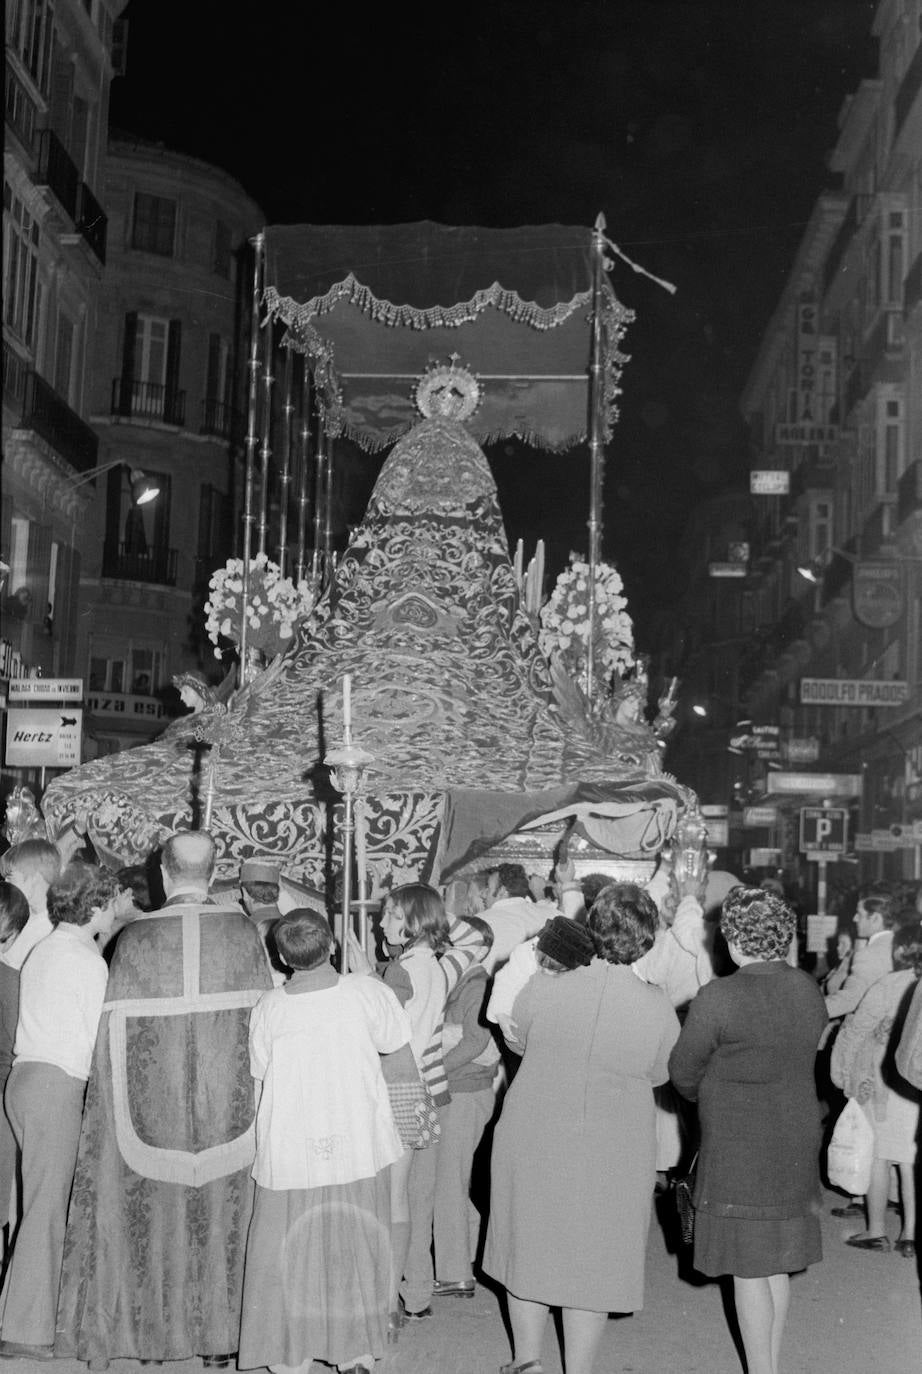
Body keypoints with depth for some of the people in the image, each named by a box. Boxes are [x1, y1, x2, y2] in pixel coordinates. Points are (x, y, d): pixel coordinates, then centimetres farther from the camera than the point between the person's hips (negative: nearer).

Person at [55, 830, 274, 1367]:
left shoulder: (135, 938, -7)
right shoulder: (244, 931, -6)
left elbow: (117, 1031, -5)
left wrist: (123, 1104, 6)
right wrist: (256, 1093, 7)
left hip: (152, 1099, 0)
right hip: (229, 1103, 0)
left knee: (154, 1213, 13)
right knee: (222, 1210, 12)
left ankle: (152, 1329, 22)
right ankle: (219, 1331, 18)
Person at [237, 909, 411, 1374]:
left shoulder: (267, 1008, -10)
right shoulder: (366, 993, -11)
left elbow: (260, 1073, 0)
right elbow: (395, 1040, 3)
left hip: (289, 1156, 0)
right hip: (359, 1150, 1)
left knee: (288, 1258, 13)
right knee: (356, 1252, 15)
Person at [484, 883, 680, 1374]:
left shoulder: (542, 989, -15)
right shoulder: (658, 1009, -14)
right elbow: (659, 1074, 1)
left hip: (533, 1143, 0)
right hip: (613, 1156, 0)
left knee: (530, 1247, 20)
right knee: (593, 1261, 15)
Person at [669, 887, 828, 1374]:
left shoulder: (718, 998, -20)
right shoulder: (808, 990, 0)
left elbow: (683, 1071, -9)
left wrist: (704, 1097, 14)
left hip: (740, 1148, -7)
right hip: (797, 1139, 7)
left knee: (748, 1269, 4)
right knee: (777, 1264, 18)